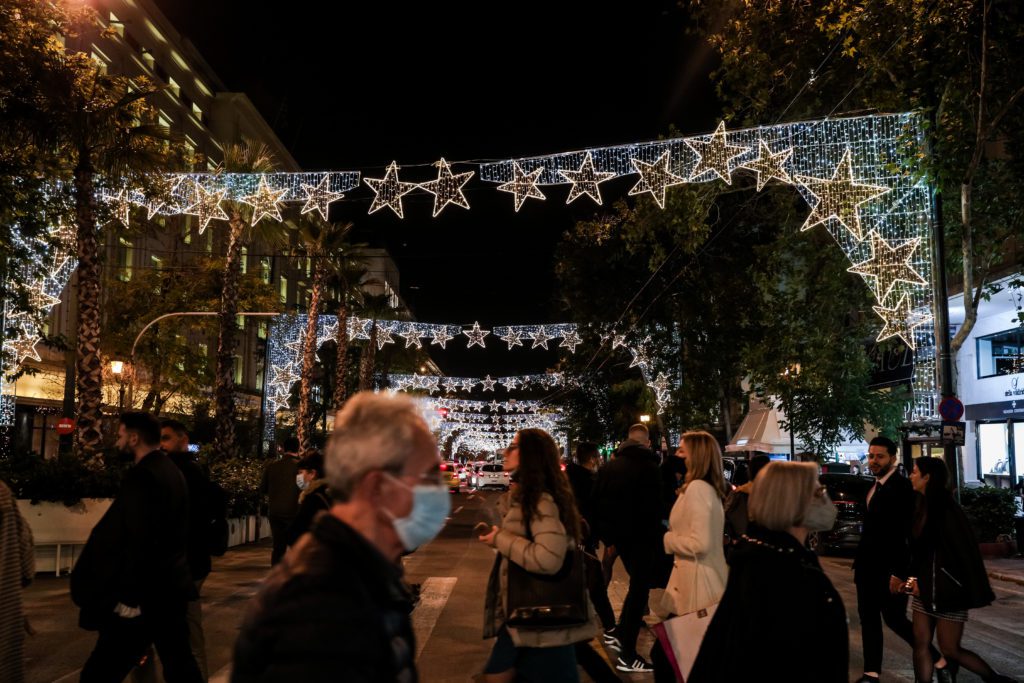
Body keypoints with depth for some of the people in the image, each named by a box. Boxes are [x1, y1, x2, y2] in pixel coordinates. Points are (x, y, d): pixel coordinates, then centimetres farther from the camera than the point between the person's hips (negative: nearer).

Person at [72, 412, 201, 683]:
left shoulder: (143, 476, -19)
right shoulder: (171, 471, 11)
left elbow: (138, 540, -26)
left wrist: (126, 596, -21)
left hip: (145, 593, -10)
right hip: (170, 586, 10)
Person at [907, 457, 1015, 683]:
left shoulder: (945, 508, -15)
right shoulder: (924, 506, 10)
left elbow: (965, 550, -16)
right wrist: (917, 578, 5)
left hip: (947, 589, -8)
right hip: (926, 588, 8)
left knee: (950, 649, 1)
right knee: (921, 645, 4)